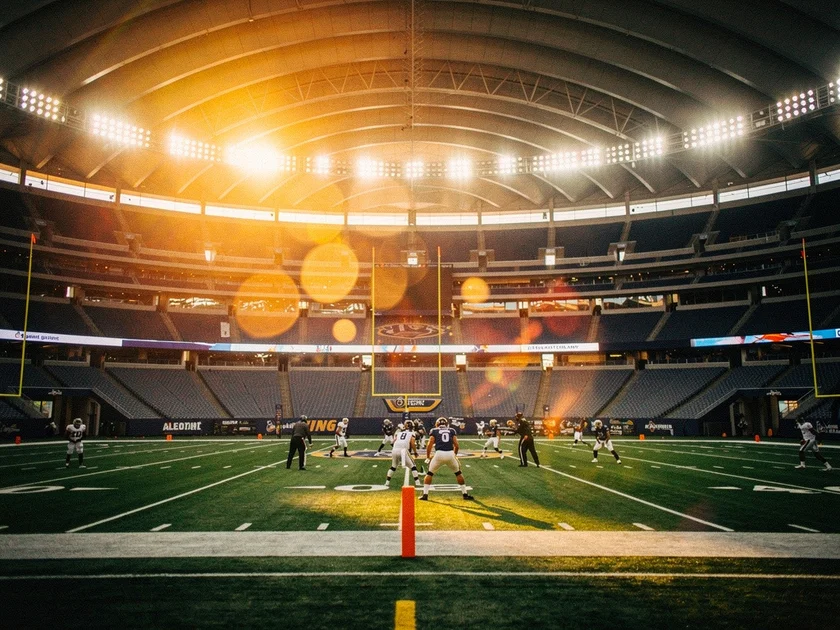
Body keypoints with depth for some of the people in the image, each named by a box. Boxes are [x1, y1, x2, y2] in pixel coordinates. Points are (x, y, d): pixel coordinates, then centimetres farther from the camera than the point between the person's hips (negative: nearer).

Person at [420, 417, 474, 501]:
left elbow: (430, 445, 4)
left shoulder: (434, 431, 15)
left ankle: (425, 494, 10)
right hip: (450, 454, 1)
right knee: (458, 473, 23)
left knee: (429, 473, 17)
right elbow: (456, 446, 12)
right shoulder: (452, 430, 20)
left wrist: (428, 457, 13)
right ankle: (465, 494, 23)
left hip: (439, 454, -1)